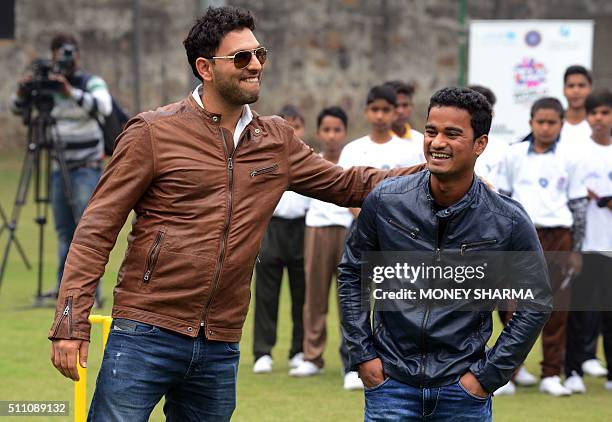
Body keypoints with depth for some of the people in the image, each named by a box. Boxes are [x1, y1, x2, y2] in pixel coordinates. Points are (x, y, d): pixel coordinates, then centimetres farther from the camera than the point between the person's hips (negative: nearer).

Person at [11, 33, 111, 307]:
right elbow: (17, 109, 6)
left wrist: (70, 92, -35)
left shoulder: (92, 83, -6)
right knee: (64, 230, 6)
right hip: (59, 167, 5)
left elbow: (103, 106, -26)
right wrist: (22, 91, -15)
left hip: (87, 166, -5)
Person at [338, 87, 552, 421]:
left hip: (462, 390, -1)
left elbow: (536, 304, 1)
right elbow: (352, 274, 7)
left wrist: (488, 375, -3)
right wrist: (361, 354, 2)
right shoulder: (384, 201, -5)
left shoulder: (508, 223, -8)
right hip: (391, 384, 1)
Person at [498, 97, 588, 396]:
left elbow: (578, 204, 7)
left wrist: (576, 250, 4)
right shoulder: (515, 155, 5)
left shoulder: (568, 158, 4)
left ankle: (551, 374, 8)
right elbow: (502, 198, 10)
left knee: (557, 308, 2)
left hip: (558, 236, 0)